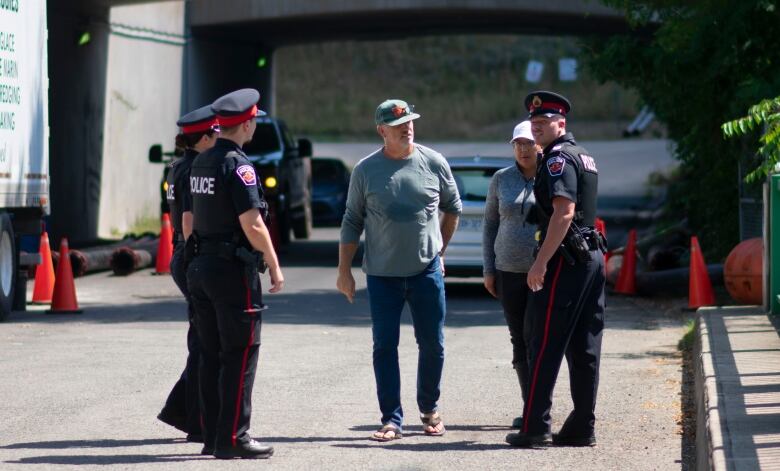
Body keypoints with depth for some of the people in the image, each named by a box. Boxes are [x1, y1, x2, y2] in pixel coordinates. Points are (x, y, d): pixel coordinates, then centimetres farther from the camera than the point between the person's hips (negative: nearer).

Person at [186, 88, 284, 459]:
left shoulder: (200, 163, 13)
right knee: (240, 356, -5)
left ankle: (212, 436, 14)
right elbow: (252, 224, -18)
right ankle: (233, 438, -6)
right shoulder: (237, 165, -15)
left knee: (211, 356, 11)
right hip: (233, 270, -9)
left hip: (201, 268, 9)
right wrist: (275, 266, -9)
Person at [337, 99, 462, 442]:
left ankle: (429, 409, 24)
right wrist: (344, 270, 0)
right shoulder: (366, 170, -1)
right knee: (384, 347, -1)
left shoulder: (433, 163, 0)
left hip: (427, 270, 1)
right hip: (382, 273, -1)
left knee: (433, 345, 6)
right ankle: (392, 420, 4)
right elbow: (352, 222, 3)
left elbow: (452, 208, 14)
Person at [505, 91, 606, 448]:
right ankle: (582, 428, 10)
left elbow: (564, 211, -22)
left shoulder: (558, 159, -11)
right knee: (584, 348, 9)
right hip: (592, 257, 10)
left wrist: (541, 262, -23)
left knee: (543, 346, -7)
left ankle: (535, 428, -8)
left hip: (564, 260, -10)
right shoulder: (584, 157, 19)